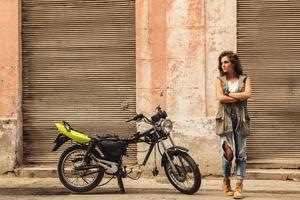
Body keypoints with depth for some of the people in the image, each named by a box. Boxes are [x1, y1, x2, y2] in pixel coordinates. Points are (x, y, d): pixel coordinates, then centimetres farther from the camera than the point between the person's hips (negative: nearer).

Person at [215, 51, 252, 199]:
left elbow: (247, 94, -9)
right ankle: (226, 181, 15)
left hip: (240, 119, 1)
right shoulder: (220, 80, 9)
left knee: (240, 153, -2)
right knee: (228, 152, -9)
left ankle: (239, 187, 2)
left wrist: (229, 94, -6)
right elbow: (220, 98, -7)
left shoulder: (244, 79, 10)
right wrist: (239, 98, -7)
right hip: (225, 119, -1)